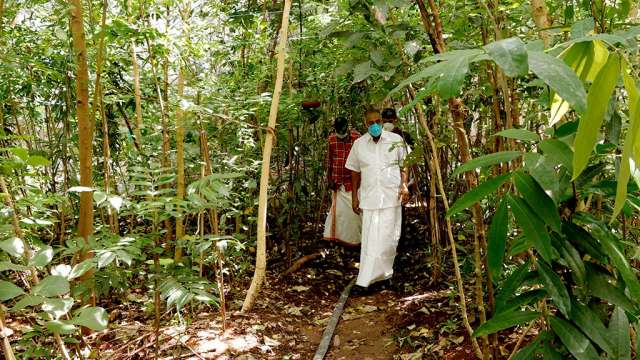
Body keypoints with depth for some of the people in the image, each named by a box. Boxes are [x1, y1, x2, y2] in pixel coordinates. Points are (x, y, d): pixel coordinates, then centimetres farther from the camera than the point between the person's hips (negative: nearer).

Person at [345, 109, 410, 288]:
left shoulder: (396, 140, 1)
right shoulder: (359, 144, 5)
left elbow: (403, 166, 7)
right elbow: (355, 172, 11)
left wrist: (404, 186, -7)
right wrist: (354, 196, 7)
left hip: (391, 196, -1)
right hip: (369, 197, 1)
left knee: (388, 237, 1)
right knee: (370, 239, 1)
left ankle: (383, 272, 16)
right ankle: (364, 281, 8)